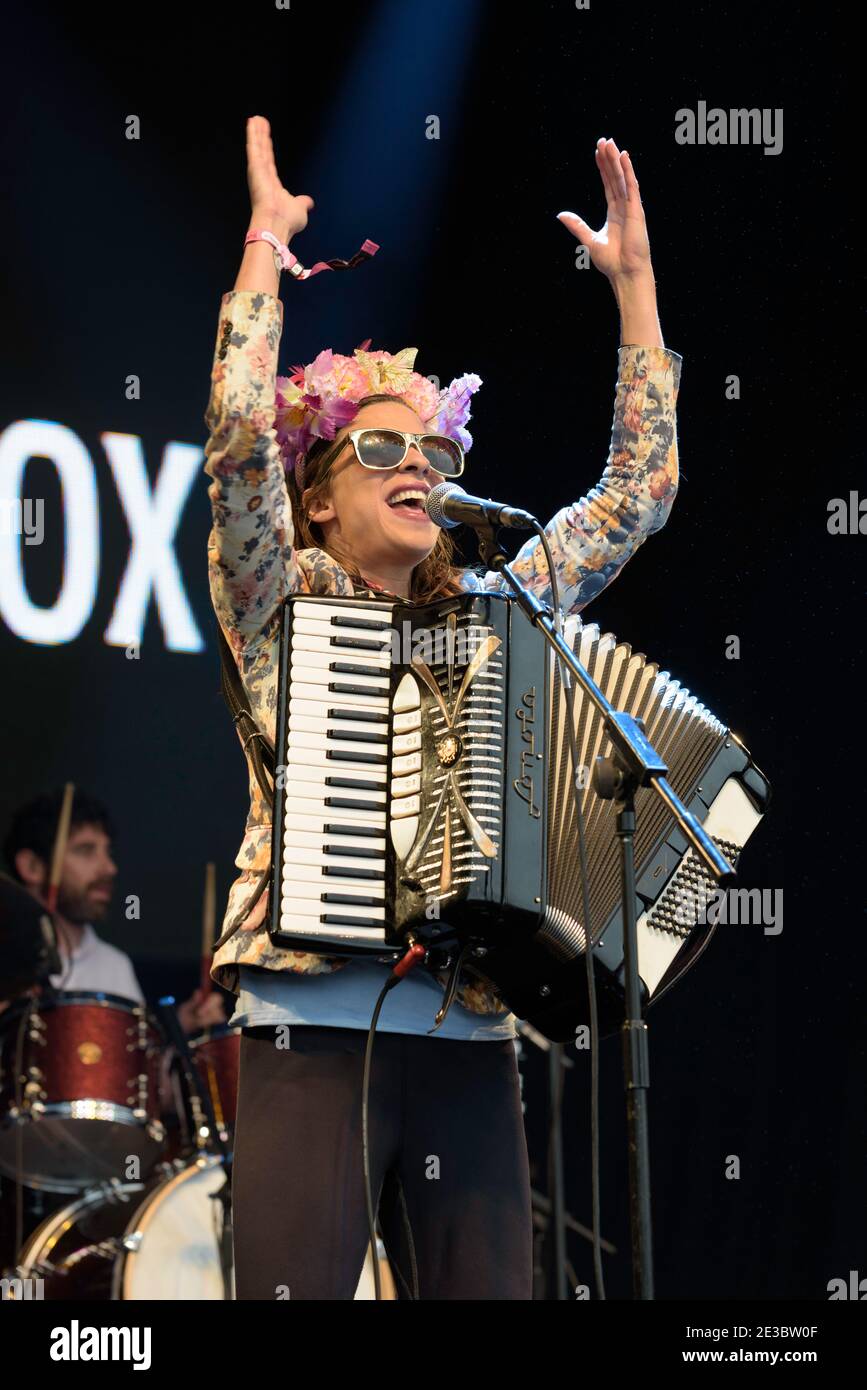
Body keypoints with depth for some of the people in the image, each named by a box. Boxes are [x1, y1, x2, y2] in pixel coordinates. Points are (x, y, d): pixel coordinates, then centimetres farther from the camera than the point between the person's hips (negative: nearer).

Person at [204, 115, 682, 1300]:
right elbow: (240, 430, -8)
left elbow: (640, 490, 21)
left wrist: (634, 281, 21)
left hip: (470, 1036, 4)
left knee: (485, 1287, -3)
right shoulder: (284, 602, 8)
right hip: (316, 1028, -4)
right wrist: (267, 240, -1)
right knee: (300, 1287, -14)